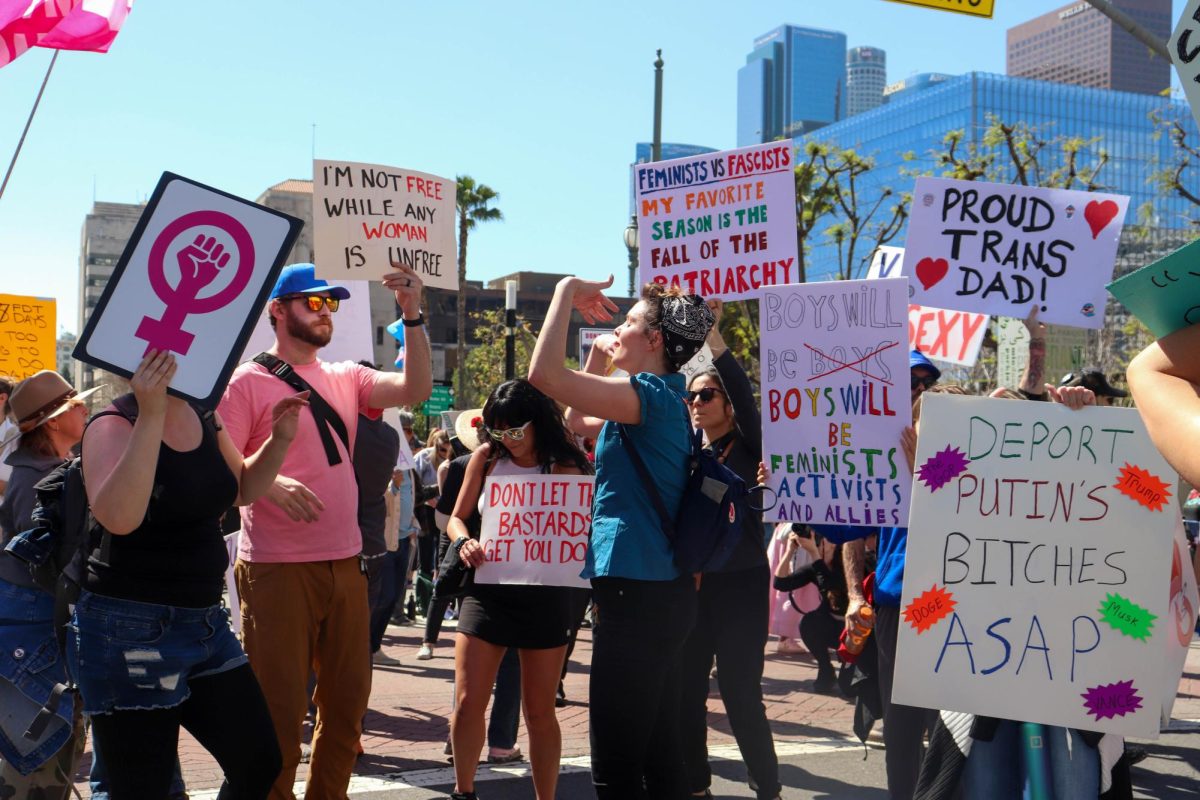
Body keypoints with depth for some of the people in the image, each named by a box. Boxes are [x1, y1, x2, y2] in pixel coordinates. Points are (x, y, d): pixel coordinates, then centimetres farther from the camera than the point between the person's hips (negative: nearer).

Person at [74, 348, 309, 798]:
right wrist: (151, 415, -32)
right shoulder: (115, 426, -14)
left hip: (205, 622, 8)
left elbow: (242, 489, 22)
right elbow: (118, 517, -32)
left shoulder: (205, 418, 7)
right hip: (131, 631, -7)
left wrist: (279, 440, 4)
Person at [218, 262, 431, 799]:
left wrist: (412, 315, -13)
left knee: (347, 703, 13)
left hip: (346, 565, 6)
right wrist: (268, 480, -25)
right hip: (278, 569, -5)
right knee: (281, 710, -1)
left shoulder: (345, 378, 12)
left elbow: (415, 389, -3)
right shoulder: (248, 382, -3)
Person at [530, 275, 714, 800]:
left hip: (639, 591, -10)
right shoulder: (662, 401, 16)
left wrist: (566, 292, -11)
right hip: (656, 588, 10)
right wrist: (599, 356, 21)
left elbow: (545, 375, -23)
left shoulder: (652, 395, -13)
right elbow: (579, 422, 30)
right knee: (658, 750, 16)